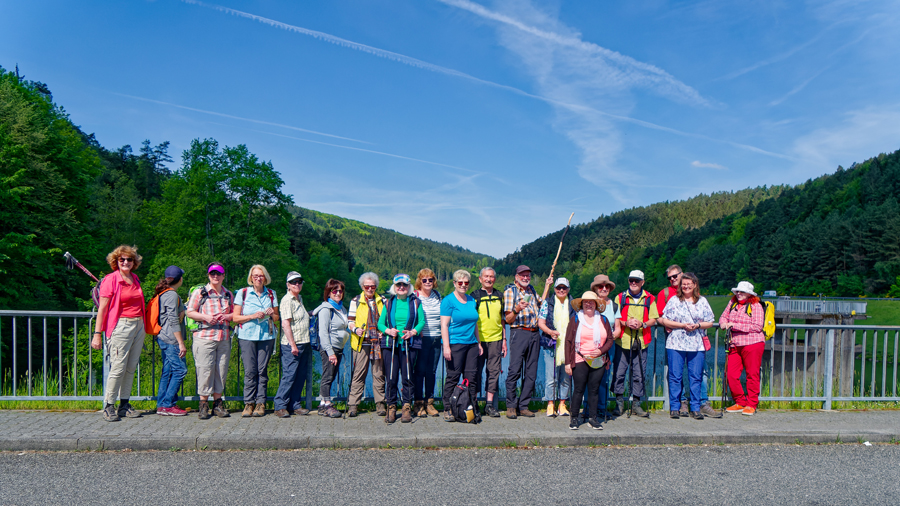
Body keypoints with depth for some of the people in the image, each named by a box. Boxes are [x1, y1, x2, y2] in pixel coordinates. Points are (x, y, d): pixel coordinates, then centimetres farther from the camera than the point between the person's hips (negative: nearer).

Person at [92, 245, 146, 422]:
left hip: (138, 326, 6)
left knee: (131, 367, 8)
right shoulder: (110, 280, -5)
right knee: (118, 367, -6)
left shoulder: (135, 279, 13)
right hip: (121, 326, -6)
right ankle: (108, 406, 7)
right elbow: (102, 308, -7)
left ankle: (124, 405, 16)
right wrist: (97, 334, -11)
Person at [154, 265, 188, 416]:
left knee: (167, 371, 11)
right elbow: (173, 321, -17)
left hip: (163, 338, 10)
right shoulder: (172, 295, -13)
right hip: (171, 339, -10)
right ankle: (167, 405, -3)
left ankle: (162, 405, 15)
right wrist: (181, 343, -16)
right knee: (180, 370, -6)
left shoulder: (163, 294, 16)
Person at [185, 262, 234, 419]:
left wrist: (226, 316, -3)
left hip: (224, 338, 3)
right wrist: (206, 317, -12)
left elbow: (235, 314, 18)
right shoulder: (200, 292, 6)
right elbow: (189, 312, 2)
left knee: (221, 370, 4)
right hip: (204, 336, -3)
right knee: (205, 369, -5)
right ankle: (203, 404, 5)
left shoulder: (229, 294, 16)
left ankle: (218, 403, 14)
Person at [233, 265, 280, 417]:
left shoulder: (271, 294, 12)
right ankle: (249, 403, 6)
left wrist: (272, 314, -5)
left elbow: (277, 318, 17)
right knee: (250, 370, -4)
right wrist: (253, 316, -12)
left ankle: (261, 403, 7)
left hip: (267, 336, 1)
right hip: (247, 336, -1)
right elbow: (236, 318, 2)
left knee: (262, 369, 0)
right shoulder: (242, 293, 6)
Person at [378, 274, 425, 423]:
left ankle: (407, 408, 11)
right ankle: (391, 408, 13)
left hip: (409, 344, -1)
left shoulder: (415, 302, 7)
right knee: (391, 377, 0)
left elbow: (422, 321, 5)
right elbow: (380, 323, 11)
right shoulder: (389, 303, 11)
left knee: (407, 377, 0)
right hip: (390, 344, 1)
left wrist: (413, 332, -11)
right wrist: (388, 331, -9)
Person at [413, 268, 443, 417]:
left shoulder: (437, 295, 12)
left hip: (436, 338, 4)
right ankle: (418, 403, 8)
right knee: (420, 370, -3)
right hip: (421, 338, -4)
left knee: (432, 371, 7)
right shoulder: (414, 296, -3)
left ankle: (429, 402, 17)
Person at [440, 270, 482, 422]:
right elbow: (444, 325, -9)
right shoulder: (448, 300, -4)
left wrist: (478, 343, 19)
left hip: (471, 344, 6)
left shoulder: (472, 300, 16)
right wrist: (446, 346, -15)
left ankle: (472, 409, 13)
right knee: (453, 377, -3)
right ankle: (448, 410, 7)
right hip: (454, 344, -6)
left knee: (471, 377, 6)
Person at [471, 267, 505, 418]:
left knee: (494, 371, 4)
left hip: (496, 339, 4)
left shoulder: (499, 296, 12)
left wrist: (504, 339, 13)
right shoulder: (474, 296, -1)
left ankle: (490, 405, 12)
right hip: (478, 339, -3)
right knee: (476, 371, 1)